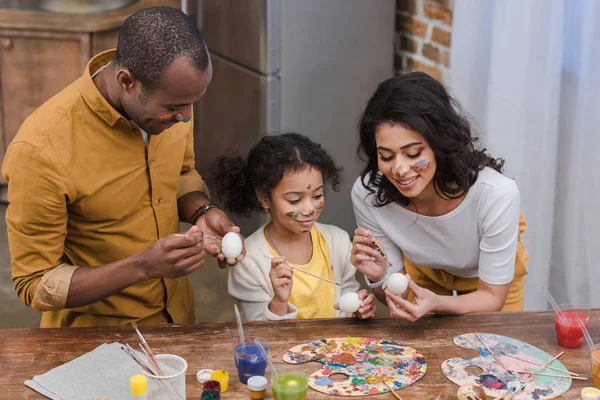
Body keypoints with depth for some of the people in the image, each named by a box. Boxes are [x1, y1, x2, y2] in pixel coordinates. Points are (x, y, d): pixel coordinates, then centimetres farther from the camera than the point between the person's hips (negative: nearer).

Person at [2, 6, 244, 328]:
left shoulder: (169, 97, -14)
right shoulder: (40, 152, -31)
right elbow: (34, 284, -23)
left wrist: (201, 212, -15)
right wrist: (143, 266, -34)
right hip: (98, 330, -5)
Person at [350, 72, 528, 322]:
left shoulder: (496, 194, -41)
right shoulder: (367, 194, -33)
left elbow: (492, 298, -28)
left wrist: (436, 304, -48)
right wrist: (379, 278, -42)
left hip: (492, 277, -1)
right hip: (423, 270, 1)